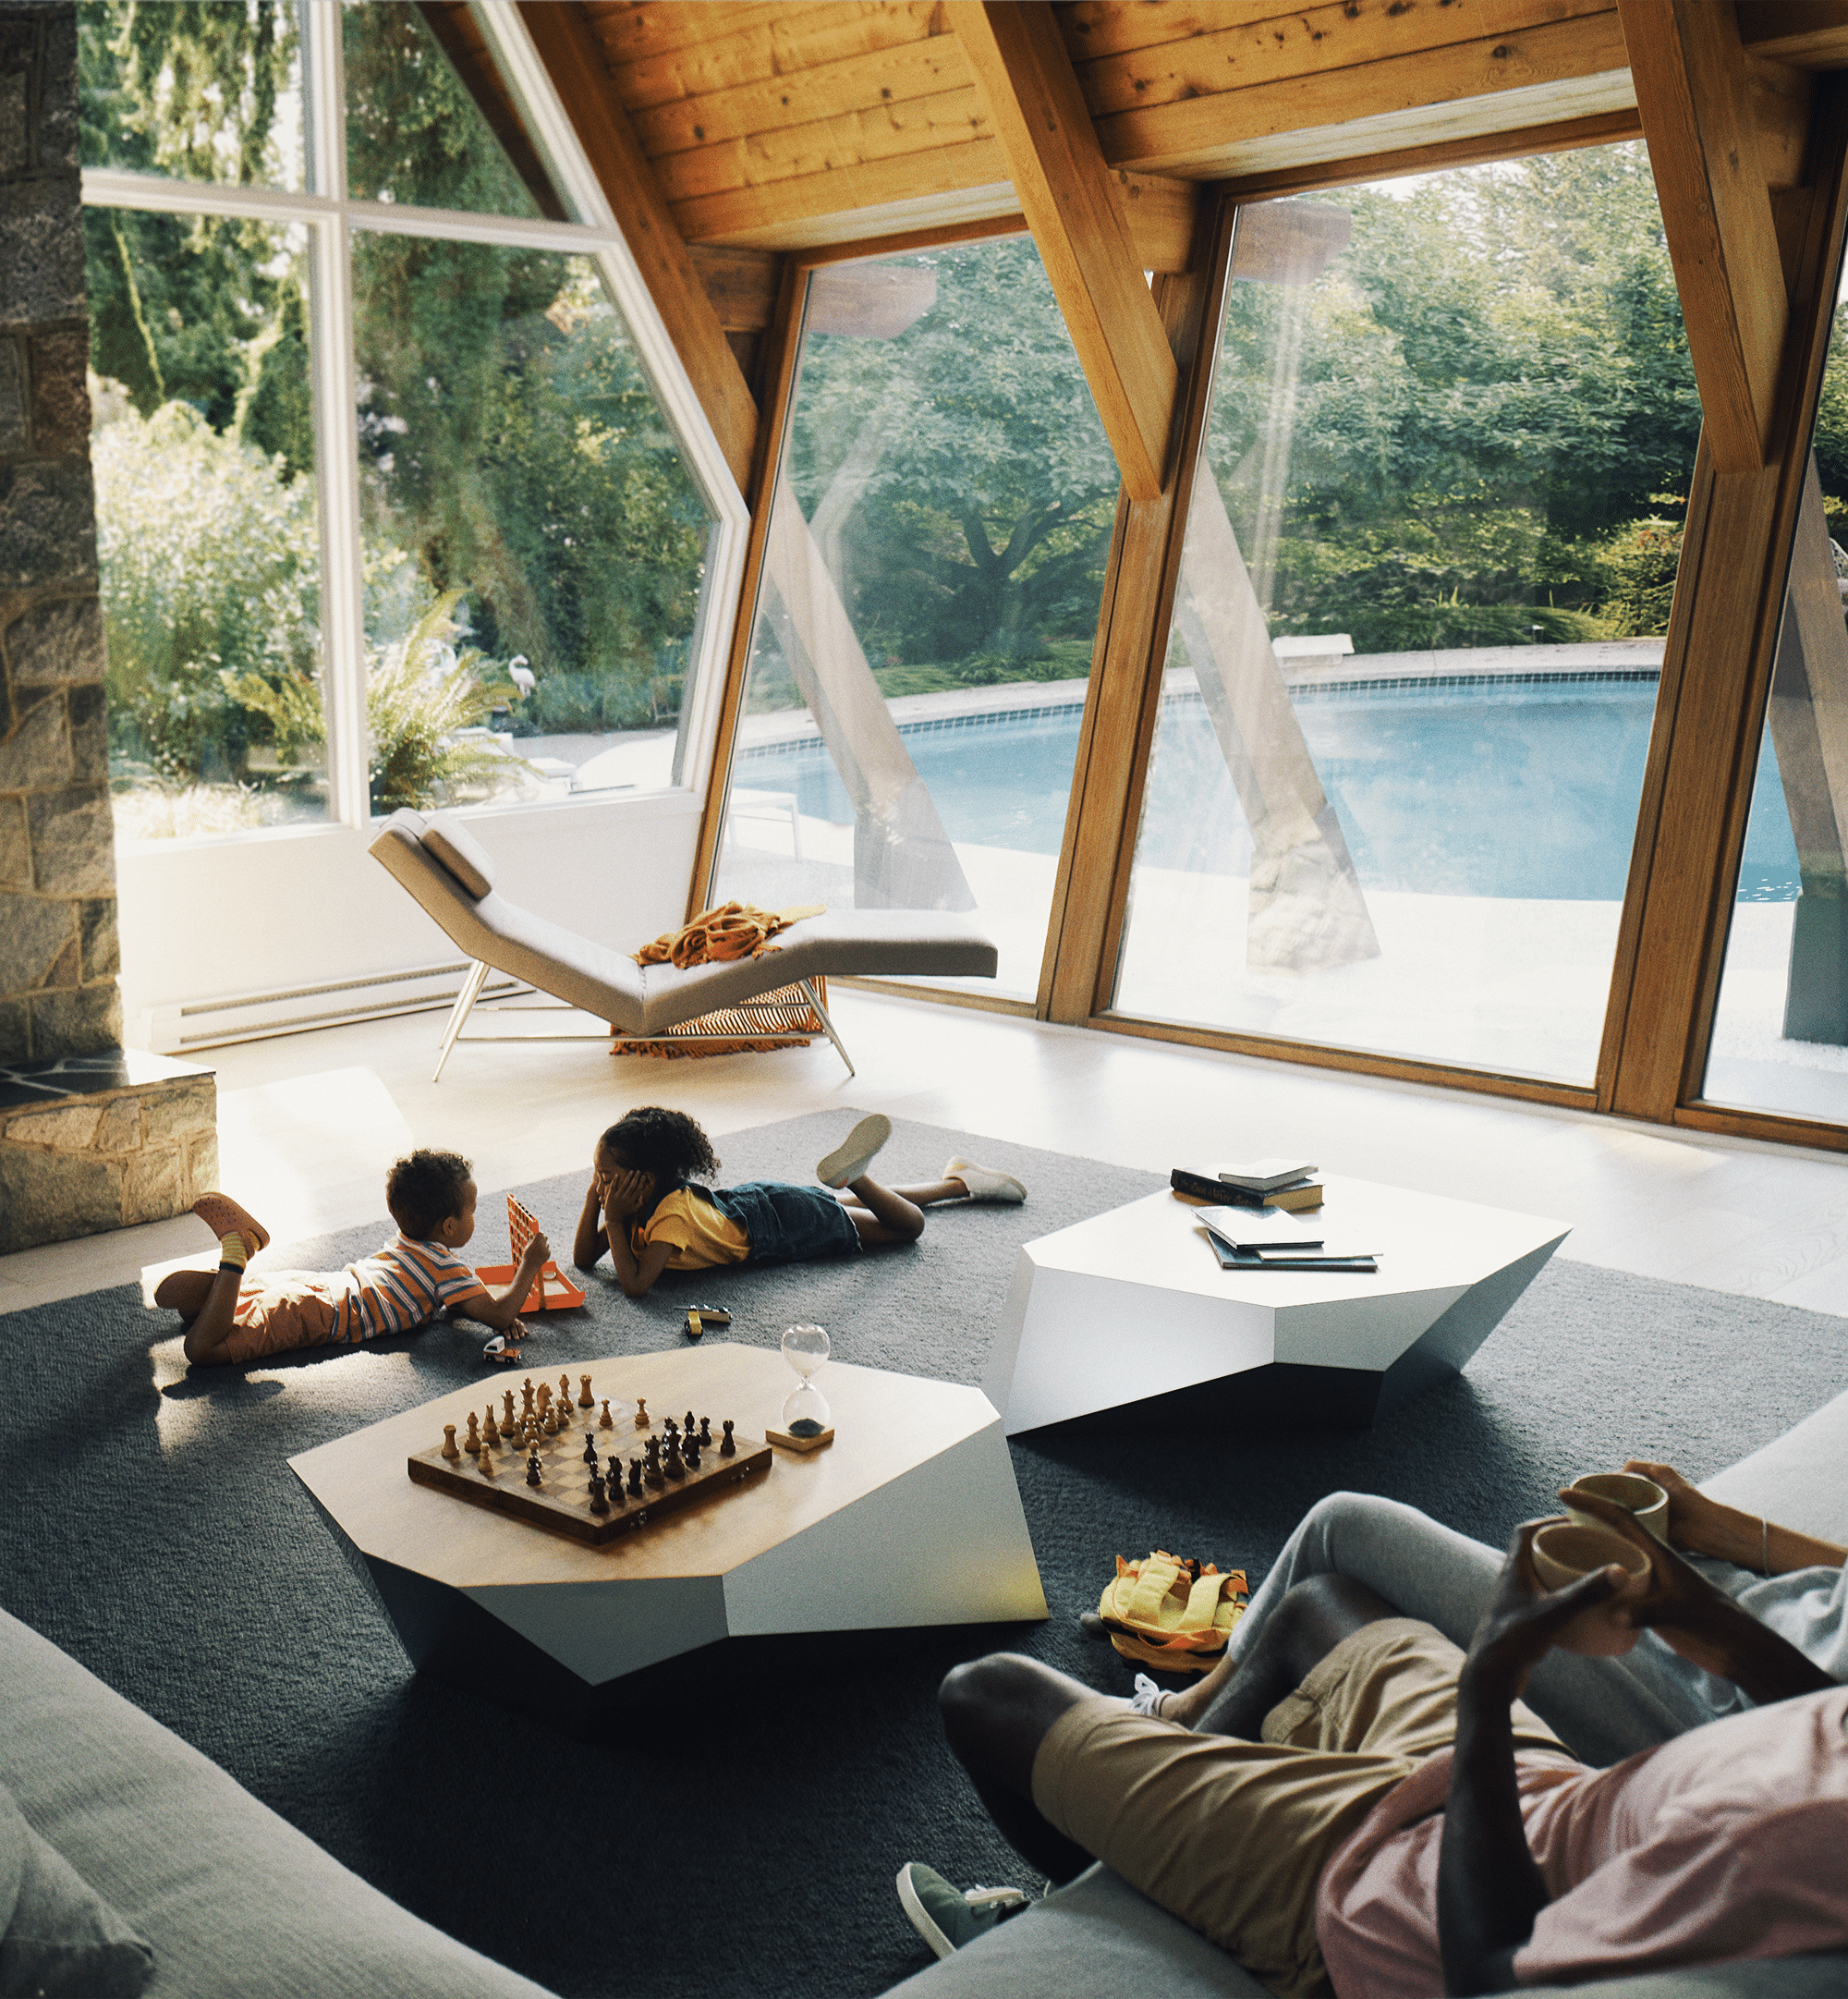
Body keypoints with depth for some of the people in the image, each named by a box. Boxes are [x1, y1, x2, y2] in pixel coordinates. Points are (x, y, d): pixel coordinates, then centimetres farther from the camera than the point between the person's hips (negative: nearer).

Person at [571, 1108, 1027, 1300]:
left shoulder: (672, 1216, -36)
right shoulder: (653, 1198, -14)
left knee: (910, 1224, -1)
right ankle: (958, 1182, 41)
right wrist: (594, 1199, -21)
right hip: (749, 1201, 8)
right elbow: (583, 1258, -7)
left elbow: (635, 1284, -46)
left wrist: (615, 1220, -42)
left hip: (780, 1219, -8)